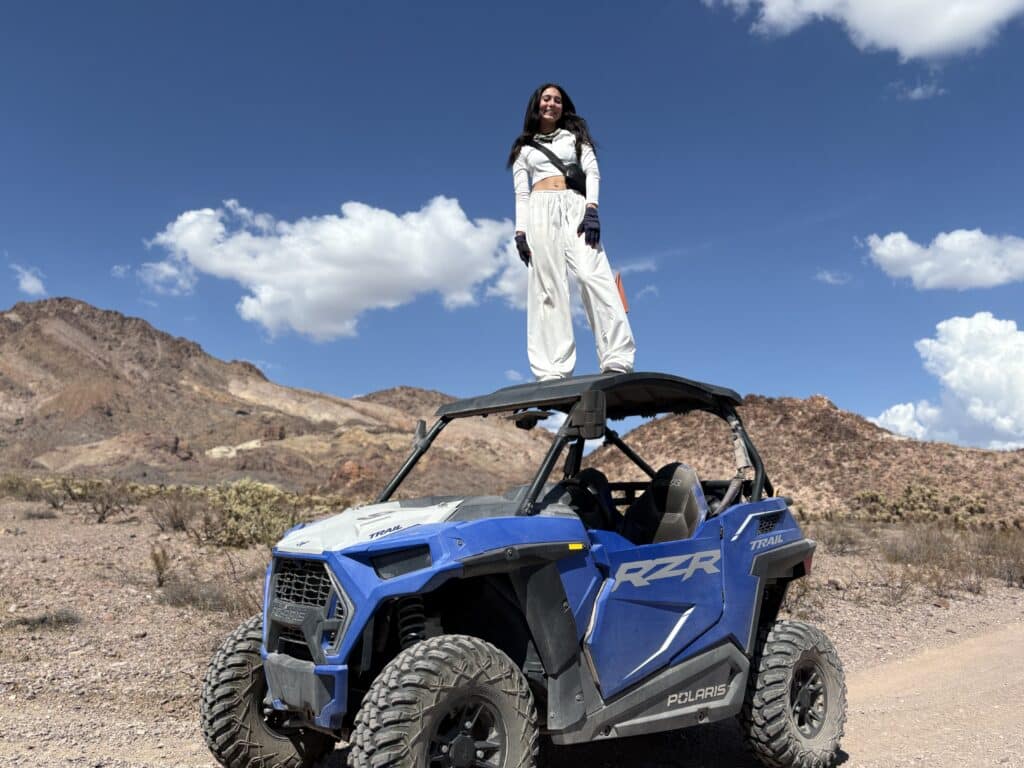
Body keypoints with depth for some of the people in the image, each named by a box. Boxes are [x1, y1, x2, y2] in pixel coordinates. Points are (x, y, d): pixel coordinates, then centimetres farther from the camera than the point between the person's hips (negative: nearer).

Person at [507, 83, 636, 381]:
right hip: (541, 210, 1)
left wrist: (591, 208, -10)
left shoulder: (574, 135, 23)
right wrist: (520, 231, 0)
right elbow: (521, 193, 16)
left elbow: (592, 172, 9)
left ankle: (617, 361, -31)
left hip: (575, 207, -1)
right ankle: (553, 370, -21)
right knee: (547, 287, -13)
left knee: (593, 275, -22)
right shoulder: (524, 148, 24)